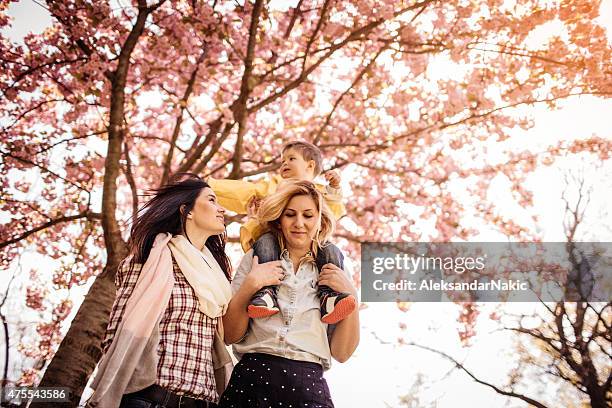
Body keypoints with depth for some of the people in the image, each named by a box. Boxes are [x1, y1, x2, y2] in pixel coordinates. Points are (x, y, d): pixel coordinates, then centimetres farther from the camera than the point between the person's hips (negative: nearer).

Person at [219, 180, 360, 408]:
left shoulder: (331, 272, 7)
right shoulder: (255, 259, 5)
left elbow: (341, 353, 3)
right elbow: (230, 335, 1)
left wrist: (351, 296, -8)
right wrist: (250, 285, -11)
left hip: (309, 387, 1)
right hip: (251, 379, 0)